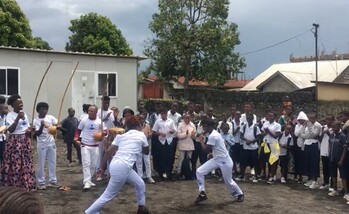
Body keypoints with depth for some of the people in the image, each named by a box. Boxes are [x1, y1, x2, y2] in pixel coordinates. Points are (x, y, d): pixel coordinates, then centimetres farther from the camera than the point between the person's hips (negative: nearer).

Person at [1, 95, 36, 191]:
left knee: (27, 164, 8)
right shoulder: (10, 115, -8)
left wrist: (29, 131, -2)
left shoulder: (24, 114, 12)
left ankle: (27, 186, 17)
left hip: (25, 141, 7)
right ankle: (15, 187, 1)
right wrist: (18, 118, -27)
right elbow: (10, 130, -20)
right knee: (15, 164, -6)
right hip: (15, 142, -7)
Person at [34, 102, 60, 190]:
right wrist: (42, 126, -29)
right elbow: (37, 133, -13)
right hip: (42, 144, -3)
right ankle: (41, 182, 9)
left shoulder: (50, 117, 1)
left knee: (52, 163, 8)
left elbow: (58, 125, -1)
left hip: (51, 143, 3)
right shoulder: (36, 120, -7)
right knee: (41, 164, 1)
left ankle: (52, 181, 17)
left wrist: (57, 126, -25)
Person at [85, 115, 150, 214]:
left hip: (115, 165, 8)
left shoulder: (121, 136, 16)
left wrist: (102, 167, 11)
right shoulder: (141, 135, 4)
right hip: (122, 168, -8)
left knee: (140, 184, 22)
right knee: (108, 195, 1)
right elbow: (146, 151, 18)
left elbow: (109, 151, 8)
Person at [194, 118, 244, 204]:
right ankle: (202, 194, 2)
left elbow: (206, 150, -23)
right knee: (199, 171, -5)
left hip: (225, 160, -9)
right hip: (216, 159, 9)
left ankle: (239, 194, 33)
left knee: (228, 181, 7)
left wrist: (201, 140, -11)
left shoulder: (213, 136, -24)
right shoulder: (214, 134, 7)